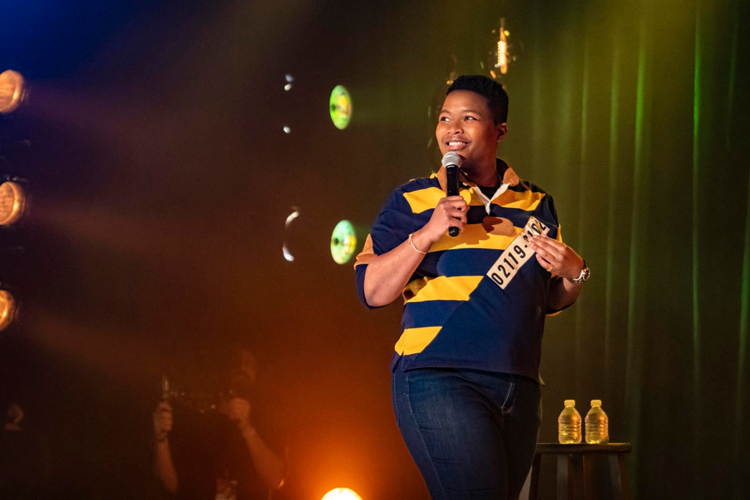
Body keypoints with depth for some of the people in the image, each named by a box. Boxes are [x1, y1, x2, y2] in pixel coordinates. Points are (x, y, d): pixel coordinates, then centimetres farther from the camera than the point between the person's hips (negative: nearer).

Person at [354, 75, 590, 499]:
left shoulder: (536, 204, 15)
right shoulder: (413, 201, 4)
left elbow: (551, 302, 22)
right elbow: (372, 292, -3)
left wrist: (573, 273, 0)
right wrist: (426, 234, -13)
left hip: (519, 386, 5)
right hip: (439, 381, -5)